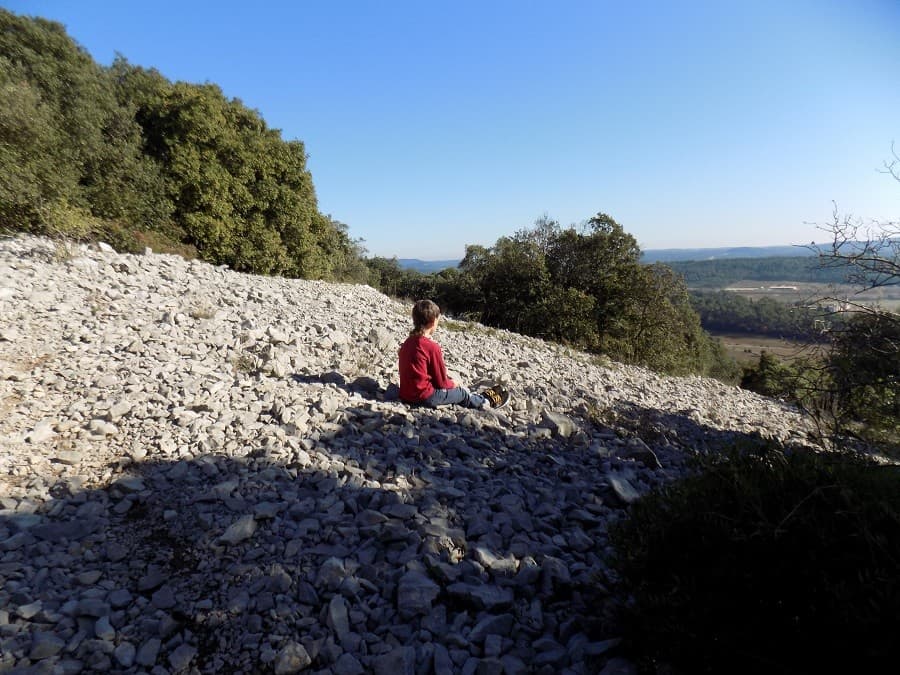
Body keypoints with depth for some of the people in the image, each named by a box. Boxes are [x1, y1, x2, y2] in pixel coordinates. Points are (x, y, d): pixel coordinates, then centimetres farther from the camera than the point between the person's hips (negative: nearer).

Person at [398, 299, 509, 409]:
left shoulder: (407, 342, 3)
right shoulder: (432, 347, -20)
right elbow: (442, 381, -13)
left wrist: (449, 381, 14)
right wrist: (453, 384, 9)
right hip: (424, 396, -7)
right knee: (461, 392, 15)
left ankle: (481, 397, 42)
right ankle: (487, 401, 38)